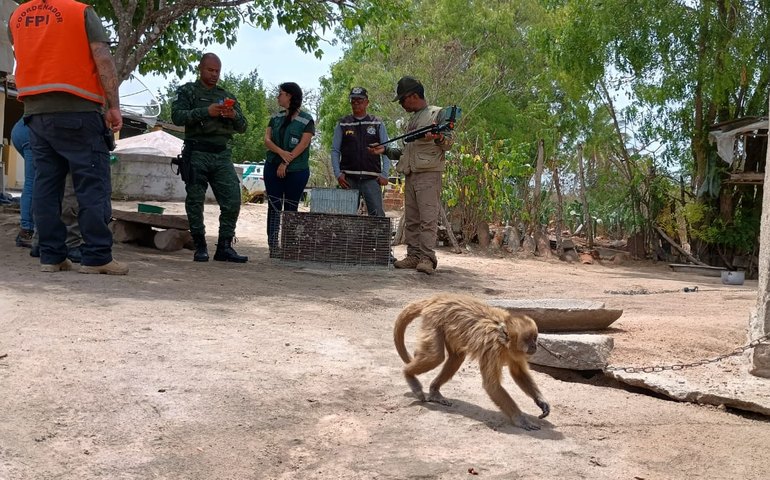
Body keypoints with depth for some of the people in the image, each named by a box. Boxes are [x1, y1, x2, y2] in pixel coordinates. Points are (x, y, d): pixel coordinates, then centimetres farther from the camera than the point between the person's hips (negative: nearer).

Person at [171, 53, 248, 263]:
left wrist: (234, 115, -6)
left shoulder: (227, 96, 21)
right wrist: (206, 112, -19)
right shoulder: (187, 91, 9)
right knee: (195, 201, -4)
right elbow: (177, 116, -9)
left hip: (222, 154, 4)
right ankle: (200, 246, 5)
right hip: (197, 153, -4)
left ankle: (224, 246, 1)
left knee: (232, 201, -6)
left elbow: (242, 127, 16)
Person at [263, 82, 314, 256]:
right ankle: (273, 245, -4)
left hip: (296, 170, -4)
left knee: (291, 209, 1)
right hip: (273, 167, 4)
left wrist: (286, 163, -15)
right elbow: (267, 139, 4)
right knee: (274, 207, -3)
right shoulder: (275, 118, 13)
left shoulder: (306, 120, -1)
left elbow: (303, 144, -10)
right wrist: (281, 152, -14)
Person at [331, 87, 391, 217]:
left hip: (371, 178, -1)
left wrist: (384, 174, -4)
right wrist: (338, 174, -3)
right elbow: (335, 151, 9)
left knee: (377, 214, -10)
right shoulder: (342, 124, 11)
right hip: (348, 178, 1)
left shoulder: (377, 124, 10)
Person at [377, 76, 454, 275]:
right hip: (411, 175, 8)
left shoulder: (437, 113, 0)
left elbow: (448, 143, -8)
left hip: (429, 174, -8)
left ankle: (427, 258, -17)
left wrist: (438, 138, -29)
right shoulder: (412, 120, 24)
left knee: (428, 218, -13)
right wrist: (386, 150, 19)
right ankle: (413, 255, 10)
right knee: (411, 220, 6)